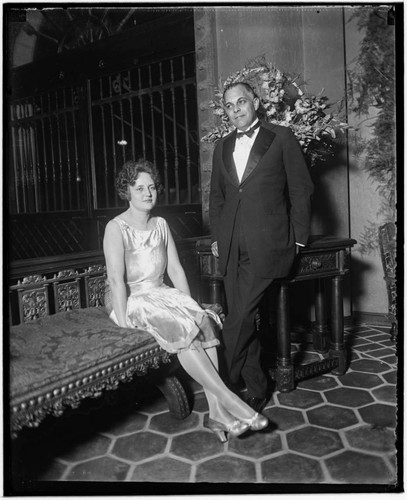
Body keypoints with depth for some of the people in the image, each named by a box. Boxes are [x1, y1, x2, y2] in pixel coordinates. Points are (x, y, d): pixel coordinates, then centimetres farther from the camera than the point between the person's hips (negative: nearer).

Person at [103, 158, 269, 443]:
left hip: (162, 295, 5)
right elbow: (116, 279, -16)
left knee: (203, 322, -23)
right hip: (131, 301, -5)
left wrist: (191, 306, 0)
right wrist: (123, 322, -25)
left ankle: (217, 413, -25)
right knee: (181, 329, -30)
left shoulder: (161, 225, 12)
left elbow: (176, 270, 9)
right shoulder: (116, 228, -7)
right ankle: (230, 403, -26)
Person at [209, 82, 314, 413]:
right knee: (243, 319, 7)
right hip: (231, 248, 5)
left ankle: (227, 385, 5)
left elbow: (301, 190, 3)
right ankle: (257, 389, 21)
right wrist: (217, 235, 13)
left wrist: (298, 239, -1)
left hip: (266, 245, -5)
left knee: (239, 319, -11)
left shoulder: (282, 138, 3)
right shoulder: (222, 147, 18)